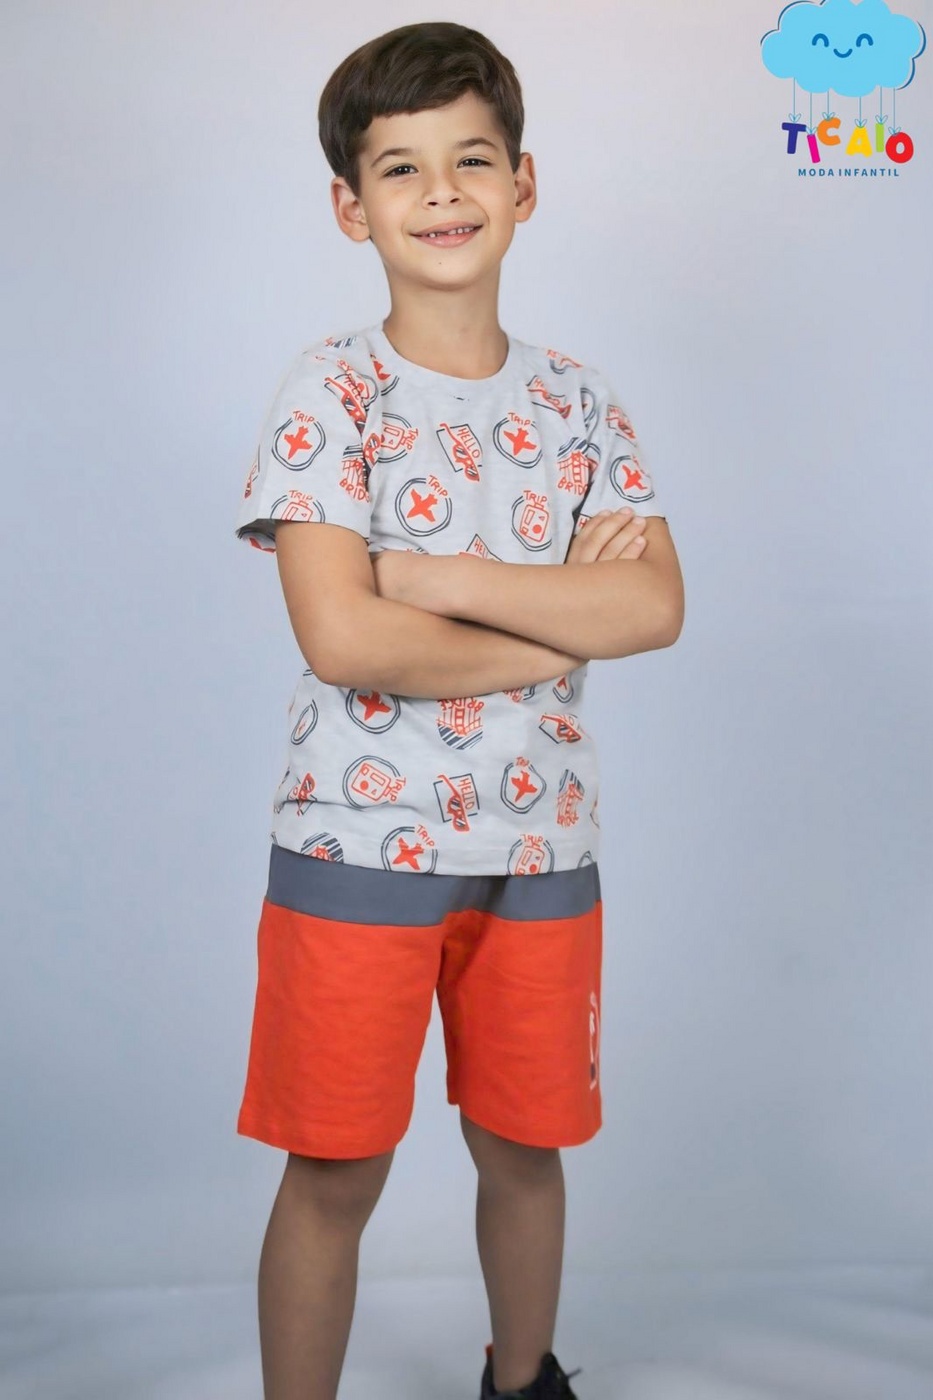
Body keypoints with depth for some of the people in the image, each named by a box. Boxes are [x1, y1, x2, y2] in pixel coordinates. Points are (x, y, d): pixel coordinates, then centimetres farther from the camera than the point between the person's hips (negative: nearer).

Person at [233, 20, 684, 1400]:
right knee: (334, 1172, 7)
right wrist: (565, 617, -10)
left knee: (526, 1146, 18)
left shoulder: (575, 399, 5)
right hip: (358, 837, -4)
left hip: (539, 841, 4)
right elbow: (340, 637, -19)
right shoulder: (331, 391, -7)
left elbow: (659, 607, -7)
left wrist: (443, 577, -16)